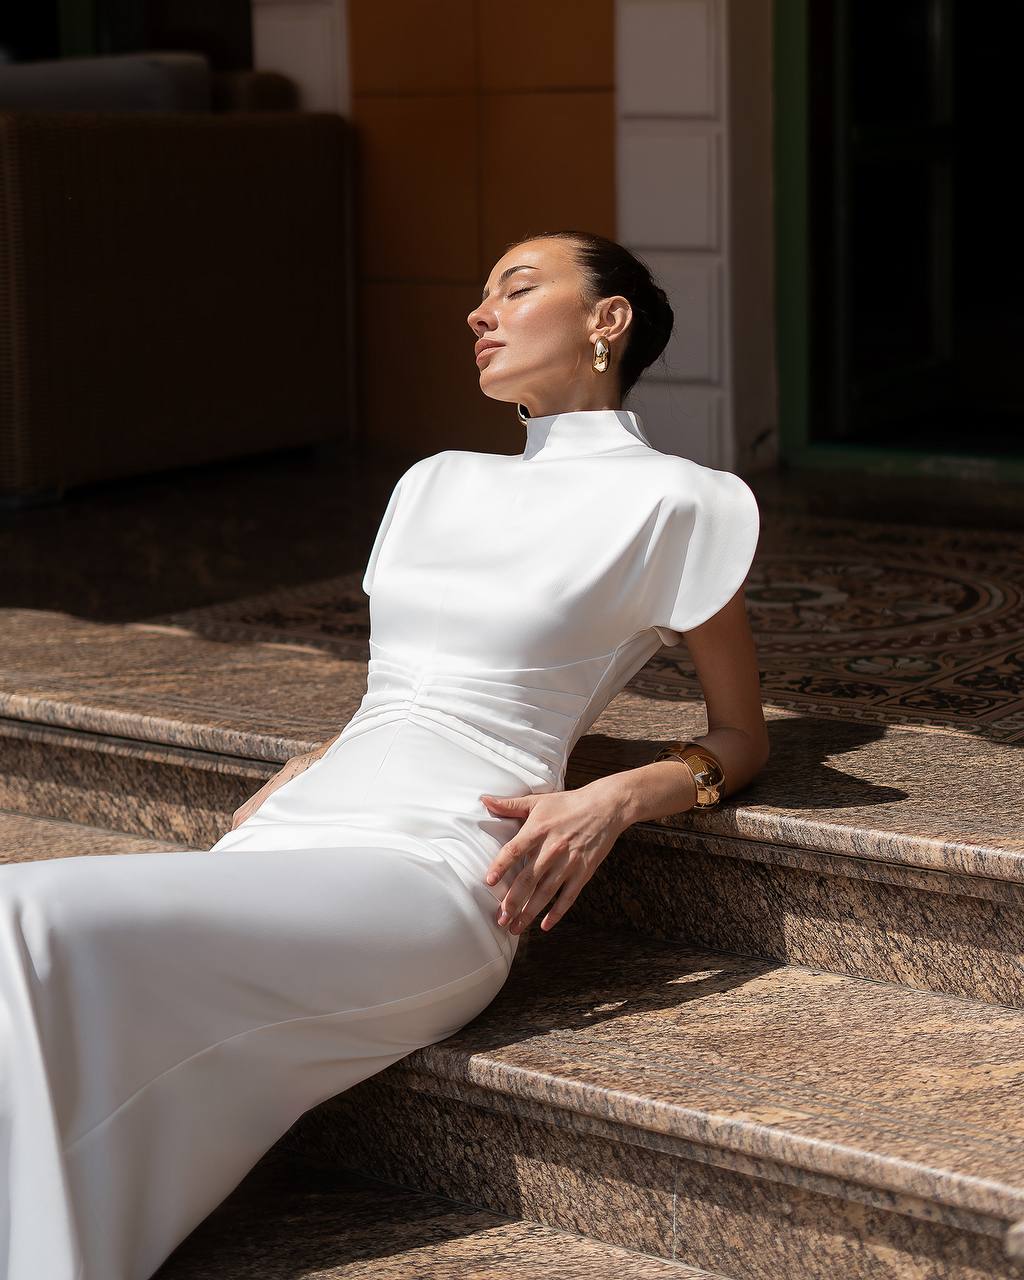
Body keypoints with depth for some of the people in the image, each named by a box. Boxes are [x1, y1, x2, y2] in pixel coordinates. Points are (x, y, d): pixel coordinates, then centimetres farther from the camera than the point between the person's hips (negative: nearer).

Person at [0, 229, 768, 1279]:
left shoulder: (664, 502, 5)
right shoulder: (437, 485, 25)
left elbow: (739, 736, 12)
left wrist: (613, 799, -8)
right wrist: (267, 801, 13)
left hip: (431, 876, -6)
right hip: (297, 833, 6)